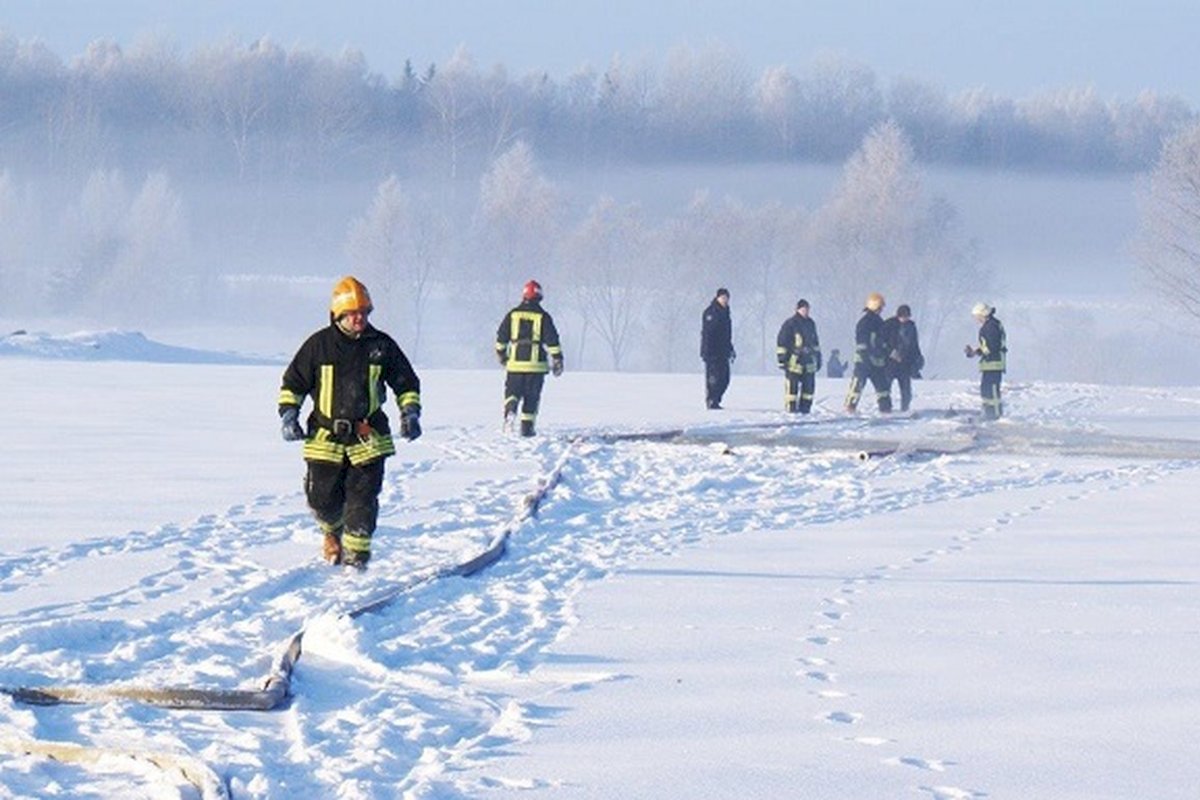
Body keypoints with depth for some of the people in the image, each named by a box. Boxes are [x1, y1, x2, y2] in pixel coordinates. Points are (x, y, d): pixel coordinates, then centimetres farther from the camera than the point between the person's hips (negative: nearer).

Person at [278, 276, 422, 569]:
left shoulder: (382, 345, 4)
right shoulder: (319, 344, 0)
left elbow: (406, 383, 15)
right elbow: (293, 383, 9)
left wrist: (410, 413, 3)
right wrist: (289, 415, -2)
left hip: (368, 438, 0)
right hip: (326, 437, 0)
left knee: (363, 499, -6)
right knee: (323, 498, 2)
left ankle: (356, 552, 3)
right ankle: (333, 531, 33)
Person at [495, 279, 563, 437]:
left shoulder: (513, 315, 4)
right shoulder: (543, 317, -3)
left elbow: (501, 338, 10)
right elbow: (552, 341, -5)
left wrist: (501, 356, 25)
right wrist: (557, 361, 2)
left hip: (515, 363, 1)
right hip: (536, 364, -1)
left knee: (512, 392, 9)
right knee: (531, 397, 9)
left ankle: (510, 410, -22)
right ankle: (527, 427, 7)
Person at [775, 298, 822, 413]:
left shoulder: (811, 324, 16)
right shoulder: (790, 324, -5)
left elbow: (815, 342, 26)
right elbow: (781, 342, -6)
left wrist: (818, 358, 24)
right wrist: (782, 359, -10)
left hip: (809, 362, 6)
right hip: (794, 361, -6)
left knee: (809, 386, 4)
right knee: (792, 387, -7)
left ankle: (805, 409, 11)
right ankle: (791, 409, -3)